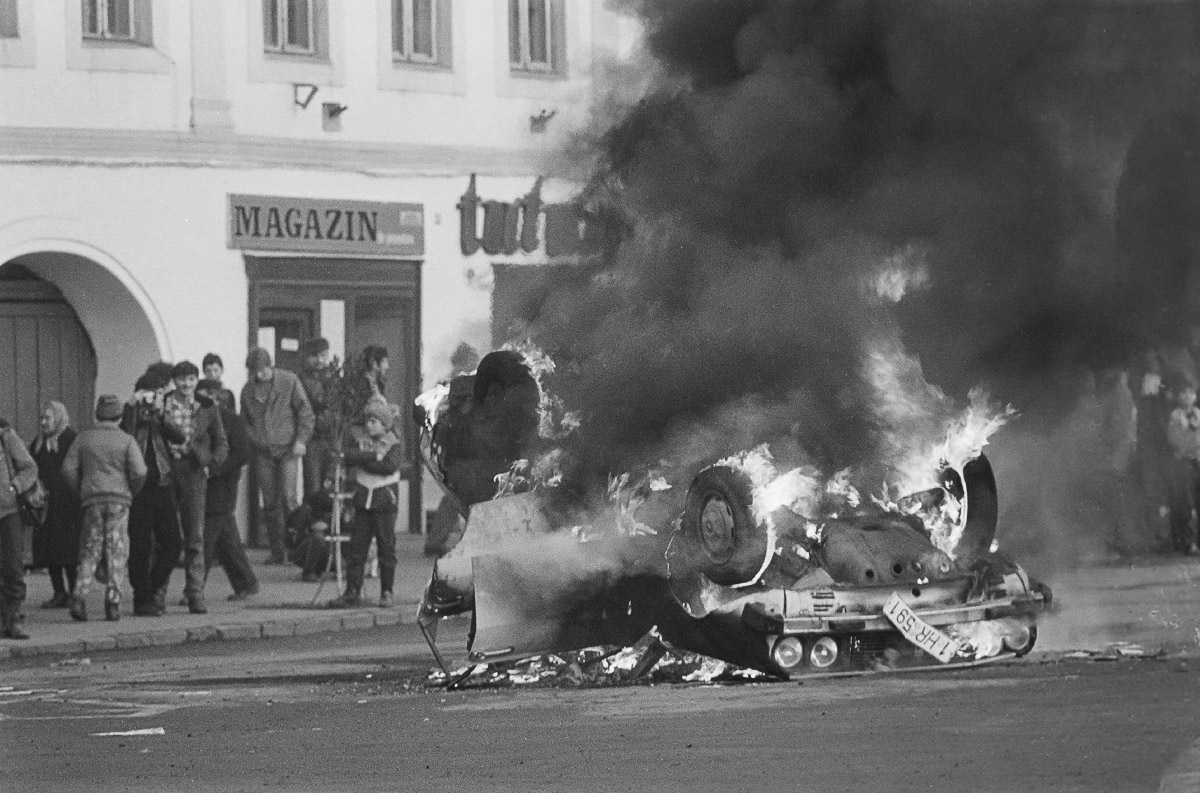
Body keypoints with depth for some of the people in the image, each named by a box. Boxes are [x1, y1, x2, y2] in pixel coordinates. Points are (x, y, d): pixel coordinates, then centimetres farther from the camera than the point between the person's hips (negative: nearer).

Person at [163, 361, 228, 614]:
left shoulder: (206, 408, 9)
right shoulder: (161, 405, 5)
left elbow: (221, 443, 14)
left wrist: (209, 460, -3)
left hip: (194, 473, 1)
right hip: (166, 474, -1)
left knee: (195, 537, -5)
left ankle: (195, 595, -3)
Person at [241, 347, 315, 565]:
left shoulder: (289, 382, -3)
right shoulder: (248, 390, 9)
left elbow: (305, 412, -1)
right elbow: (245, 421, 20)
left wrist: (301, 440, -10)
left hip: (287, 448, -4)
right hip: (262, 452, 4)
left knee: (287, 497, -15)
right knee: (270, 503, 2)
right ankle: (277, 552, 6)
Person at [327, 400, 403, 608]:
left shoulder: (394, 445, -1)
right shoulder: (358, 441, 8)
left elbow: (391, 466, -18)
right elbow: (349, 458, -10)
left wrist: (362, 461, -13)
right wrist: (374, 455, -18)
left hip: (385, 500, -3)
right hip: (363, 502, 3)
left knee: (386, 547, 0)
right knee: (356, 546, 0)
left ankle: (386, 592, 8)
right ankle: (353, 590, 5)